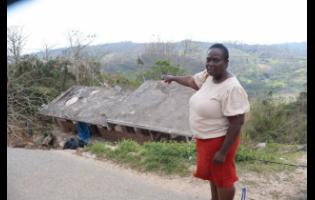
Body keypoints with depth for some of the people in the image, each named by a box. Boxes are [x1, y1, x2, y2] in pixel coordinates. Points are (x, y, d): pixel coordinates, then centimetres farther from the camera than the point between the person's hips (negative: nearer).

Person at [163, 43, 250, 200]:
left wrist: (223, 152, -24)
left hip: (220, 141, -8)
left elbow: (237, 123, -26)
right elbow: (191, 80, 19)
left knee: (222, 178, 11)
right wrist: (173, 78, 34)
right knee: (212, 174, 25)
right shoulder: (208, 75, -3)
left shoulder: (232, 88, -27)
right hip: (204, 139, 9)